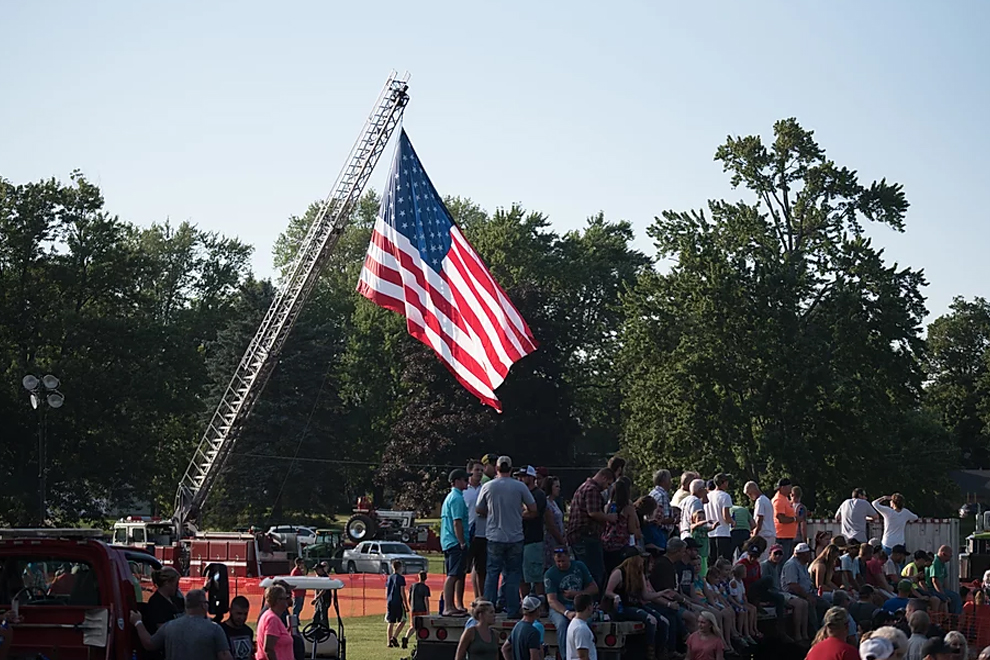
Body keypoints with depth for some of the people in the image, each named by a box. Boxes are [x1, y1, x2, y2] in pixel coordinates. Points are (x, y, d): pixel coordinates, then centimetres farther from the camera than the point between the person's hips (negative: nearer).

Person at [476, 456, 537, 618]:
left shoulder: (488, 487, -2)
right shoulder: (520, 487, -5)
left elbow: (480, 510, 7)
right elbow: (533, 509, -1)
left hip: (494, 537, 1)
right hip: (515, 537, 0)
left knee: (492, 573, 6)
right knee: (512, 574, 6)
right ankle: (512, 609, 6)